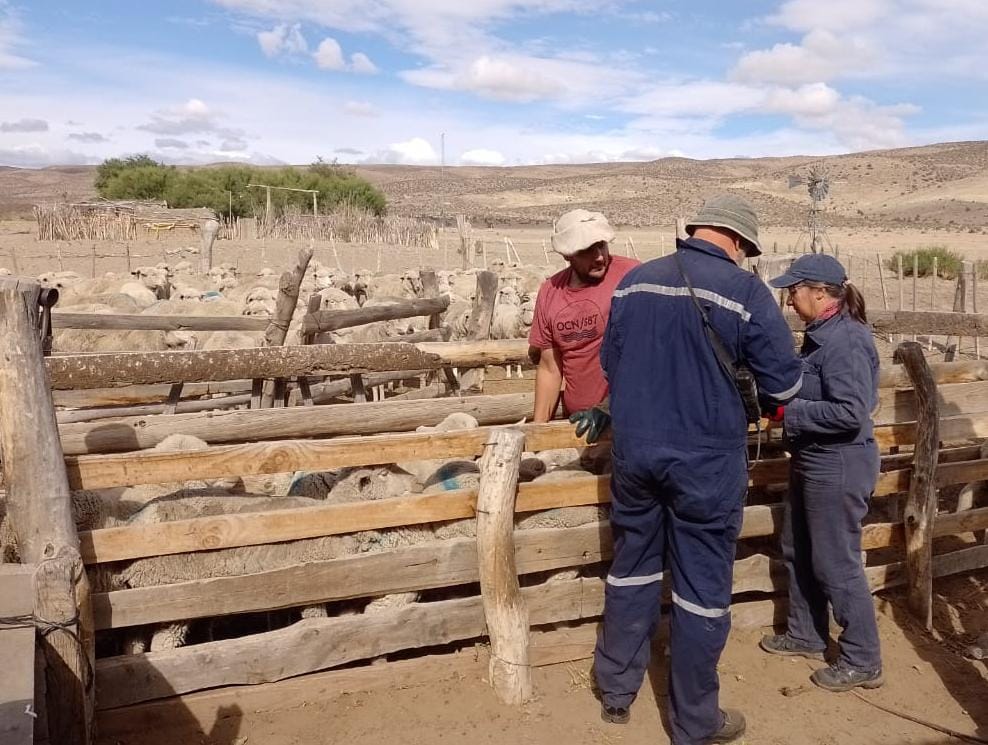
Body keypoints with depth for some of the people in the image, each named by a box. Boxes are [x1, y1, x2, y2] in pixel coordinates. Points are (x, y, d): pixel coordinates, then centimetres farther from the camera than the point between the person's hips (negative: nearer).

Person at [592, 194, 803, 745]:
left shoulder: (633, 281, 3)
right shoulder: (746, 291, -11)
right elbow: (785, 384, -7)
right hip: (706, 460, -4)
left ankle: (616, 691, 34)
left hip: (634, 449, 5)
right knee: (702, 585, 9)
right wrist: (739, 388, 14)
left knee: (632, 567, 20)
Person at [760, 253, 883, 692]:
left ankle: (862, 661, 18)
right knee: (798, 553, 20)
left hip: (838, 468, -10)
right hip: (812, 463, 10)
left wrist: (787, 410, -21)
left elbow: (850, 413, -29)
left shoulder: (845, 340, -22)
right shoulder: (821, 334, 7)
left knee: (836, 565, 2)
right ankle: (806, 635, 37)